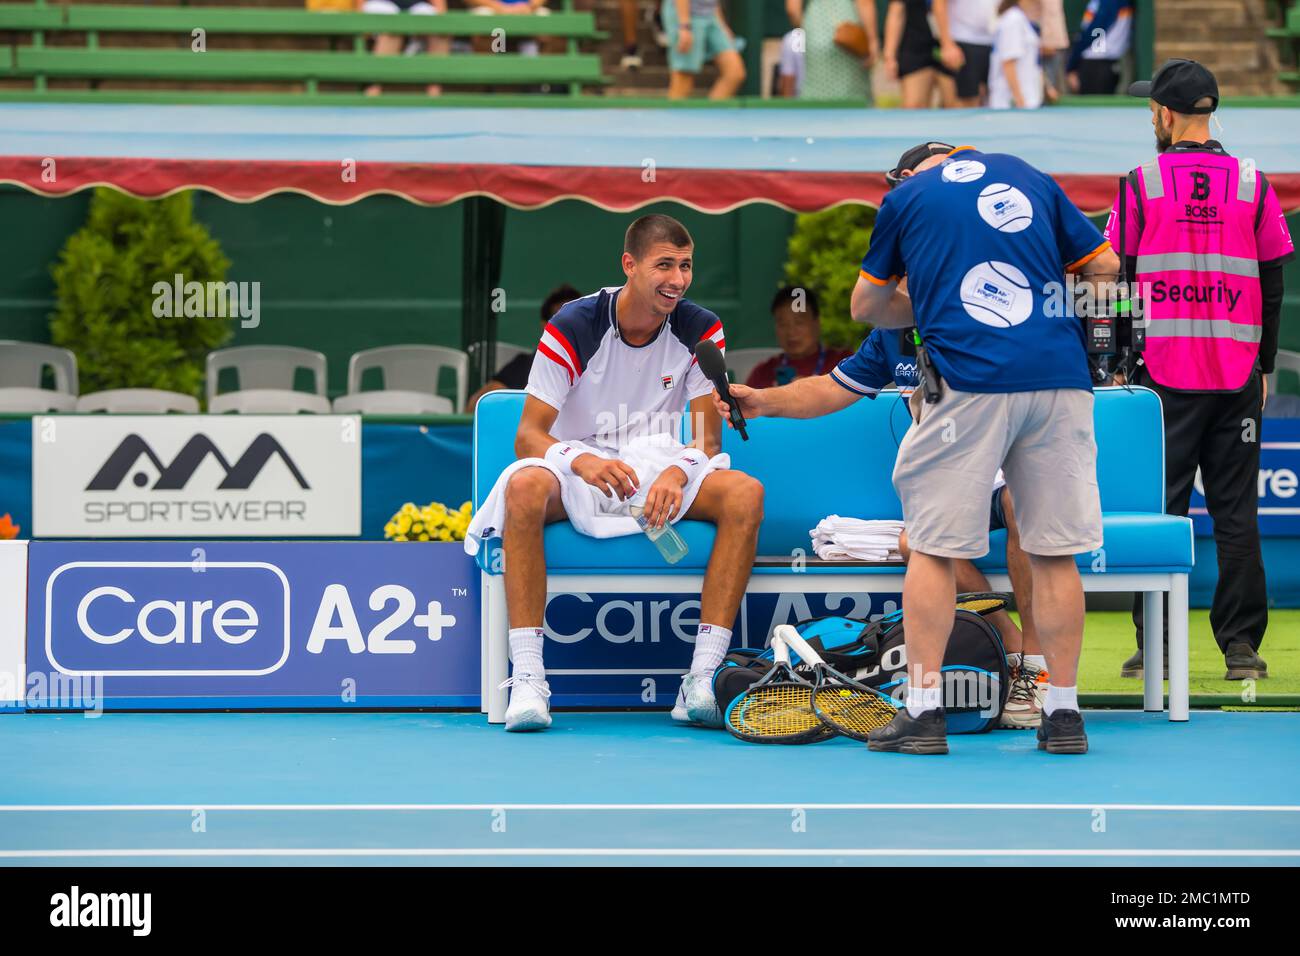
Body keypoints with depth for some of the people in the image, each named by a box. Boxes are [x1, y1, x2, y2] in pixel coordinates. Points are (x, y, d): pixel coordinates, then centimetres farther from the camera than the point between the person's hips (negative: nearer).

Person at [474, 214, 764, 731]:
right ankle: (527, 678, -38)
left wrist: (676, 473, -28)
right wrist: (583, 461, -36)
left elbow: (708, 440, -4)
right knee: (526, 485, -37)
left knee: (745, 493, -28)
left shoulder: (700, 330, -2)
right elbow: (529, 435, -13)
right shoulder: (573, 327, -9)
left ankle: (701, 679, -30)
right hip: (579, 474, -2)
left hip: (663, 471, 2)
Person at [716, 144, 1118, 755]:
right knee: (1054, 550, 7)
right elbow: (1105, 269, 20)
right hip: (1061, 377, 3)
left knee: (934, 544, 6)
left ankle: (923, 710, 3)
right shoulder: (1031, 178, 21)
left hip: (971, 378, -3)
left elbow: (866, 306, 24)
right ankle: (1063, 714, 8)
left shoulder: (904, 197, 15)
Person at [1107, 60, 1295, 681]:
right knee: (1236, 512, 4)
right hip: (1237, 372, 2)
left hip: (1164, 373, -2)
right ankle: (1242, 646, 2)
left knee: (1160, 507, 2)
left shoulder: (1142, 184, -2)